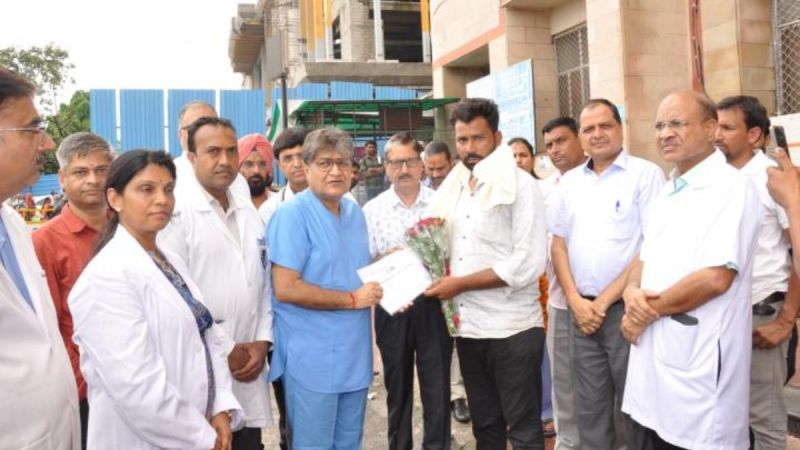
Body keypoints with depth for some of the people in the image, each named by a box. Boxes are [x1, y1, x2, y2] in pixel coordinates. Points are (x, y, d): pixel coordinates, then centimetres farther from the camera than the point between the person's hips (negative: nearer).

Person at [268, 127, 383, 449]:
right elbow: (285, 289, -21)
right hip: (313, 358, -7)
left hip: (355, 353, 7)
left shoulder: (355, 212, 10)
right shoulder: (292, 214, -14)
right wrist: (352, 299, -17)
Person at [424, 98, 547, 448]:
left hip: (512, 328, -6)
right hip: (468, 326, 6)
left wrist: (460, 284, -15)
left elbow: (527, 265, -18)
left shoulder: (520, 185, -10)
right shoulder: (454, 188, 10)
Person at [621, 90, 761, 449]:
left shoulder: (731, 187, -12)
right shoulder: (668, 192, 15)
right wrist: (632, 291, -5)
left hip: (698, 364, -8)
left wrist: (650, 309, -10)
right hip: (652, 354, 8)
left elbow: (715, 278, -21)